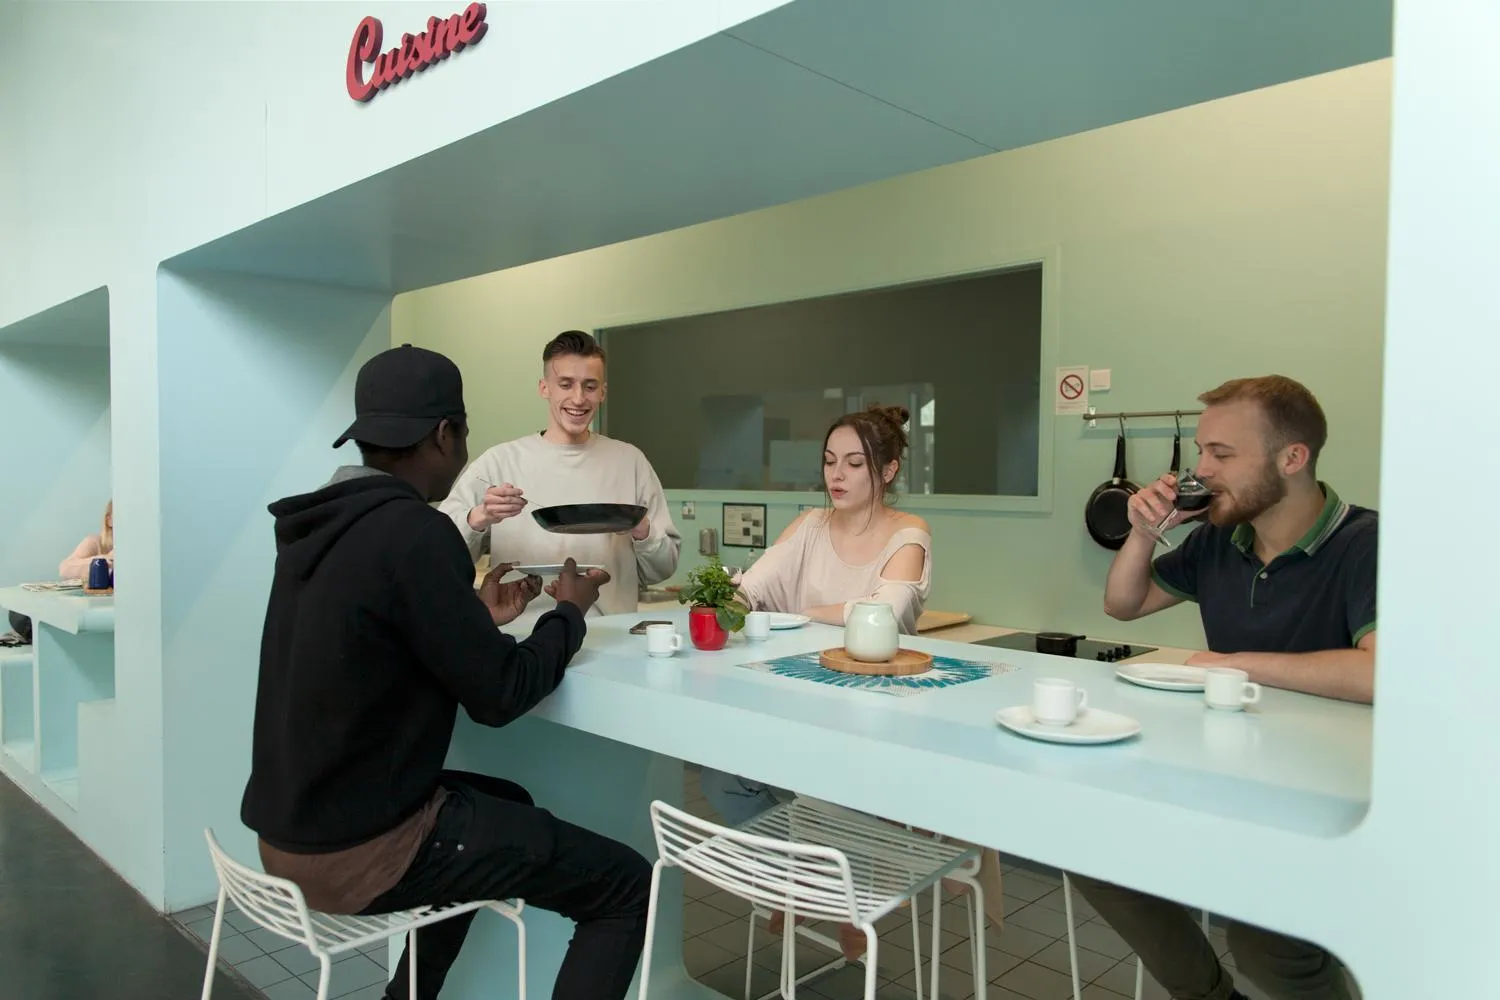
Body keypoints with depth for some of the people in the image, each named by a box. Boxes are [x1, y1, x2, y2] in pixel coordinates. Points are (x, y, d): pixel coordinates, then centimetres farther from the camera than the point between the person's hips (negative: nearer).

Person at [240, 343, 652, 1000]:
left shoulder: (322, 525, 4)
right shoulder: (414, 533, -22)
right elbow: (499, 694, -16)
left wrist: (477, 619, 16)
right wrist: (569, 613, -1)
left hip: (293, 827, 9)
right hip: (356, 850, -9)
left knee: (505, 803, 32)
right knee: (626, 886, -3)